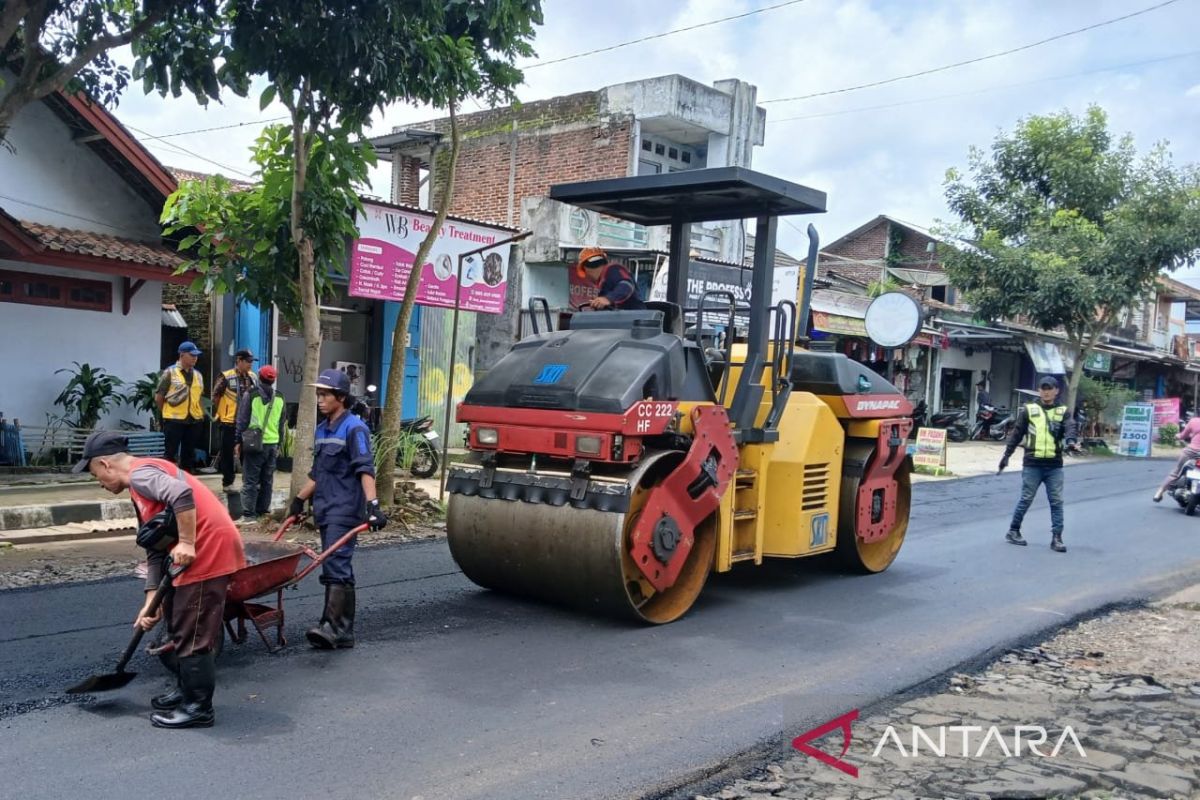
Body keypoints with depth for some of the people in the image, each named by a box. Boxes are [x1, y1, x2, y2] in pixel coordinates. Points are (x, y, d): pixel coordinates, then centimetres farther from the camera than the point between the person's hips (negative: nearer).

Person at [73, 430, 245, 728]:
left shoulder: (141, 474, -9)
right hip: (202, 553, 11)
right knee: (181, 628, 22)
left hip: (209, 551, -11)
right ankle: (186, 690, 36)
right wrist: (151, 600, 14)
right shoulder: (141, 486, 22)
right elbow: (156, 551, 19)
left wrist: (186, 543, -22)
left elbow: (182, 494, -30)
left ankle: (198, 707, 10)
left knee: (192, 634, -1)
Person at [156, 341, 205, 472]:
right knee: (171, 454, 1)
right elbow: (158, 398, -1)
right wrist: (167, 413, 6)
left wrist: (200, 413, 11)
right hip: (174, 419, -5)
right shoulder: (170, 373, -5)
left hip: (194, 420, 5)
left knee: (189, 453, 11)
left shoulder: (198, 375, 12)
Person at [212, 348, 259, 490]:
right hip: (229, 422, -5)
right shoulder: (226, 377, -10)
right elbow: (215, 396, -4)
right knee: (228, 453, 4)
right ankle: (227, 482, 13)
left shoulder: (253, 377, 6)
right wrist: (222, 413, 0)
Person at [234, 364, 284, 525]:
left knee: (250, 480, -3)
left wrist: (238, 441, 3)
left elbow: (242, 420, -5)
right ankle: (263, 511, 16)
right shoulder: (279, 398, 8)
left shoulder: (251, 394, -6)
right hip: (272, 444, 4)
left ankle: (248, 514, -6)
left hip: (254, 443, -4)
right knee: (267, 480, 12)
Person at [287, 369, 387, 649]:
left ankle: (332, 626, -20)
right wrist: (300, 499, 30)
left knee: (335, 566, -16)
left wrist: (372, 504, -28)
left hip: (345, 510, -8)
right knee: (339, 569, 8)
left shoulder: (354, 428, -8)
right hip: (326, 511, 8)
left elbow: (365, 469, -18)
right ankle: (344, 631, 11)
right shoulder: (322, 429, 17)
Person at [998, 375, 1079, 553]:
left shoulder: (1063, 411, 7)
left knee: (1056, 502, 1)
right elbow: (1017, 434, 6)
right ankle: (1013, 531, 18)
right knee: (1026, 499, 4)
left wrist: (1070, 441, -33)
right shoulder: (1029, 409, 4)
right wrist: (1006, 455, 4)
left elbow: (1070, 427, -11)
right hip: (1032, 464, -1)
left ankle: (1056, 538, 5)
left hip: (1055, 465, 1)